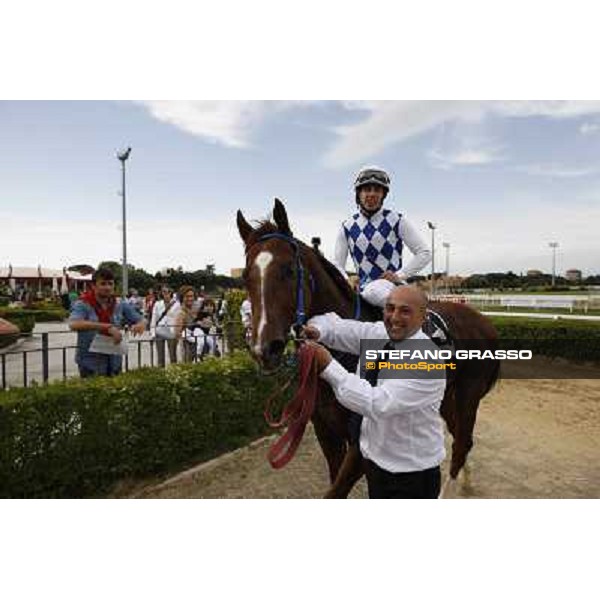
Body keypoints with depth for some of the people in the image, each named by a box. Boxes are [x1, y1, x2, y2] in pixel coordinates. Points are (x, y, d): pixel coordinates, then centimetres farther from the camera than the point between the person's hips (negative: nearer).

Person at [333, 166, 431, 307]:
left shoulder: (396, 221, 3)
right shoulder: (347, 226, 10)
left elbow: (424, 253, 3)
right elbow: (337, 263, 11)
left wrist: (400, 275, -8)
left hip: (392, 285, -4)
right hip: (363, 288, 4)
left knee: (373, 291, -37)